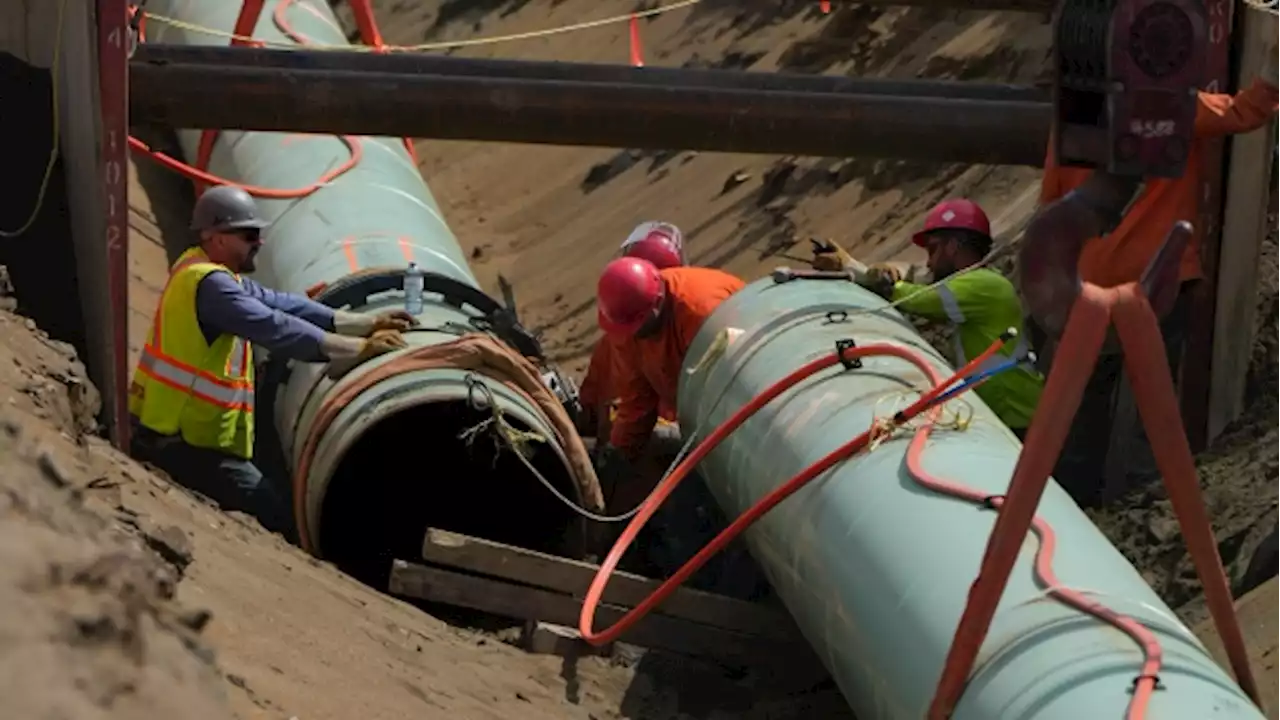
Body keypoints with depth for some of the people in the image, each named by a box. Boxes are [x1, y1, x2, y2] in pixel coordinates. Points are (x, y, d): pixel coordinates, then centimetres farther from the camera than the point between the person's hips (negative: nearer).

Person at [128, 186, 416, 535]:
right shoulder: (209, 285, -19)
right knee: (275, 522, -10)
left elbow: (280, 303, 6)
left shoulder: (208, 271, 12)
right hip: (181, 441, -10)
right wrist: (358, 349, -24)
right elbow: (276, 329, -27)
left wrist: (365, 323, -1)